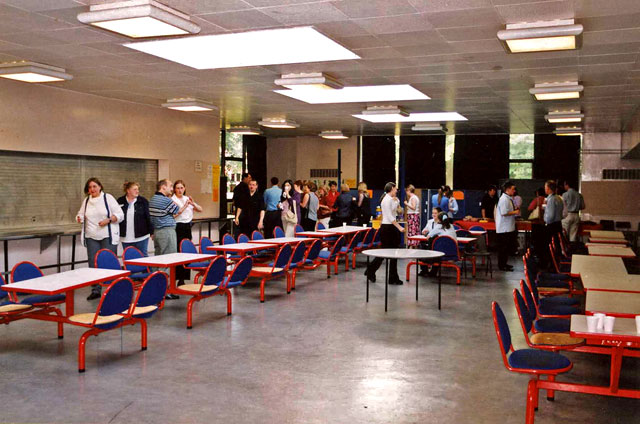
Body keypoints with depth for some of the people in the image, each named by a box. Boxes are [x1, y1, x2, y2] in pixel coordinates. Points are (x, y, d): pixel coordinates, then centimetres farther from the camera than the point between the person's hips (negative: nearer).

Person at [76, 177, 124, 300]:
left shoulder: (108, 198, 0)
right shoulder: (86, 200, 13)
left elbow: (120, 215, -1)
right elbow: (81, 214, 22)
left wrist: (108, 220, -17)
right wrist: (79, 218, -1)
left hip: (108, 236, -4)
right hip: (92, 237, 4)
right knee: (93, 264, 1)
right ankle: (95, 290, 9)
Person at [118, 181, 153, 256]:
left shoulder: (143, 201, 0)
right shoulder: (120, 201, 3)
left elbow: (148, 217, 0)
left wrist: (151, 232, -3)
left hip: (141, 237, -1)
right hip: (126, 239, 2)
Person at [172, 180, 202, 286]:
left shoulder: (187, 199, 13)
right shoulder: (172, 200, -4)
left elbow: (200, 210, 7)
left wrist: (193, 203, -10)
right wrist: (184, 206, -21)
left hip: (187, 227, 6)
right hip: (178, 228, -6)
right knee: (179, 253, -7)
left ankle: (184, 277, 12)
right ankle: (179, 278, -2)